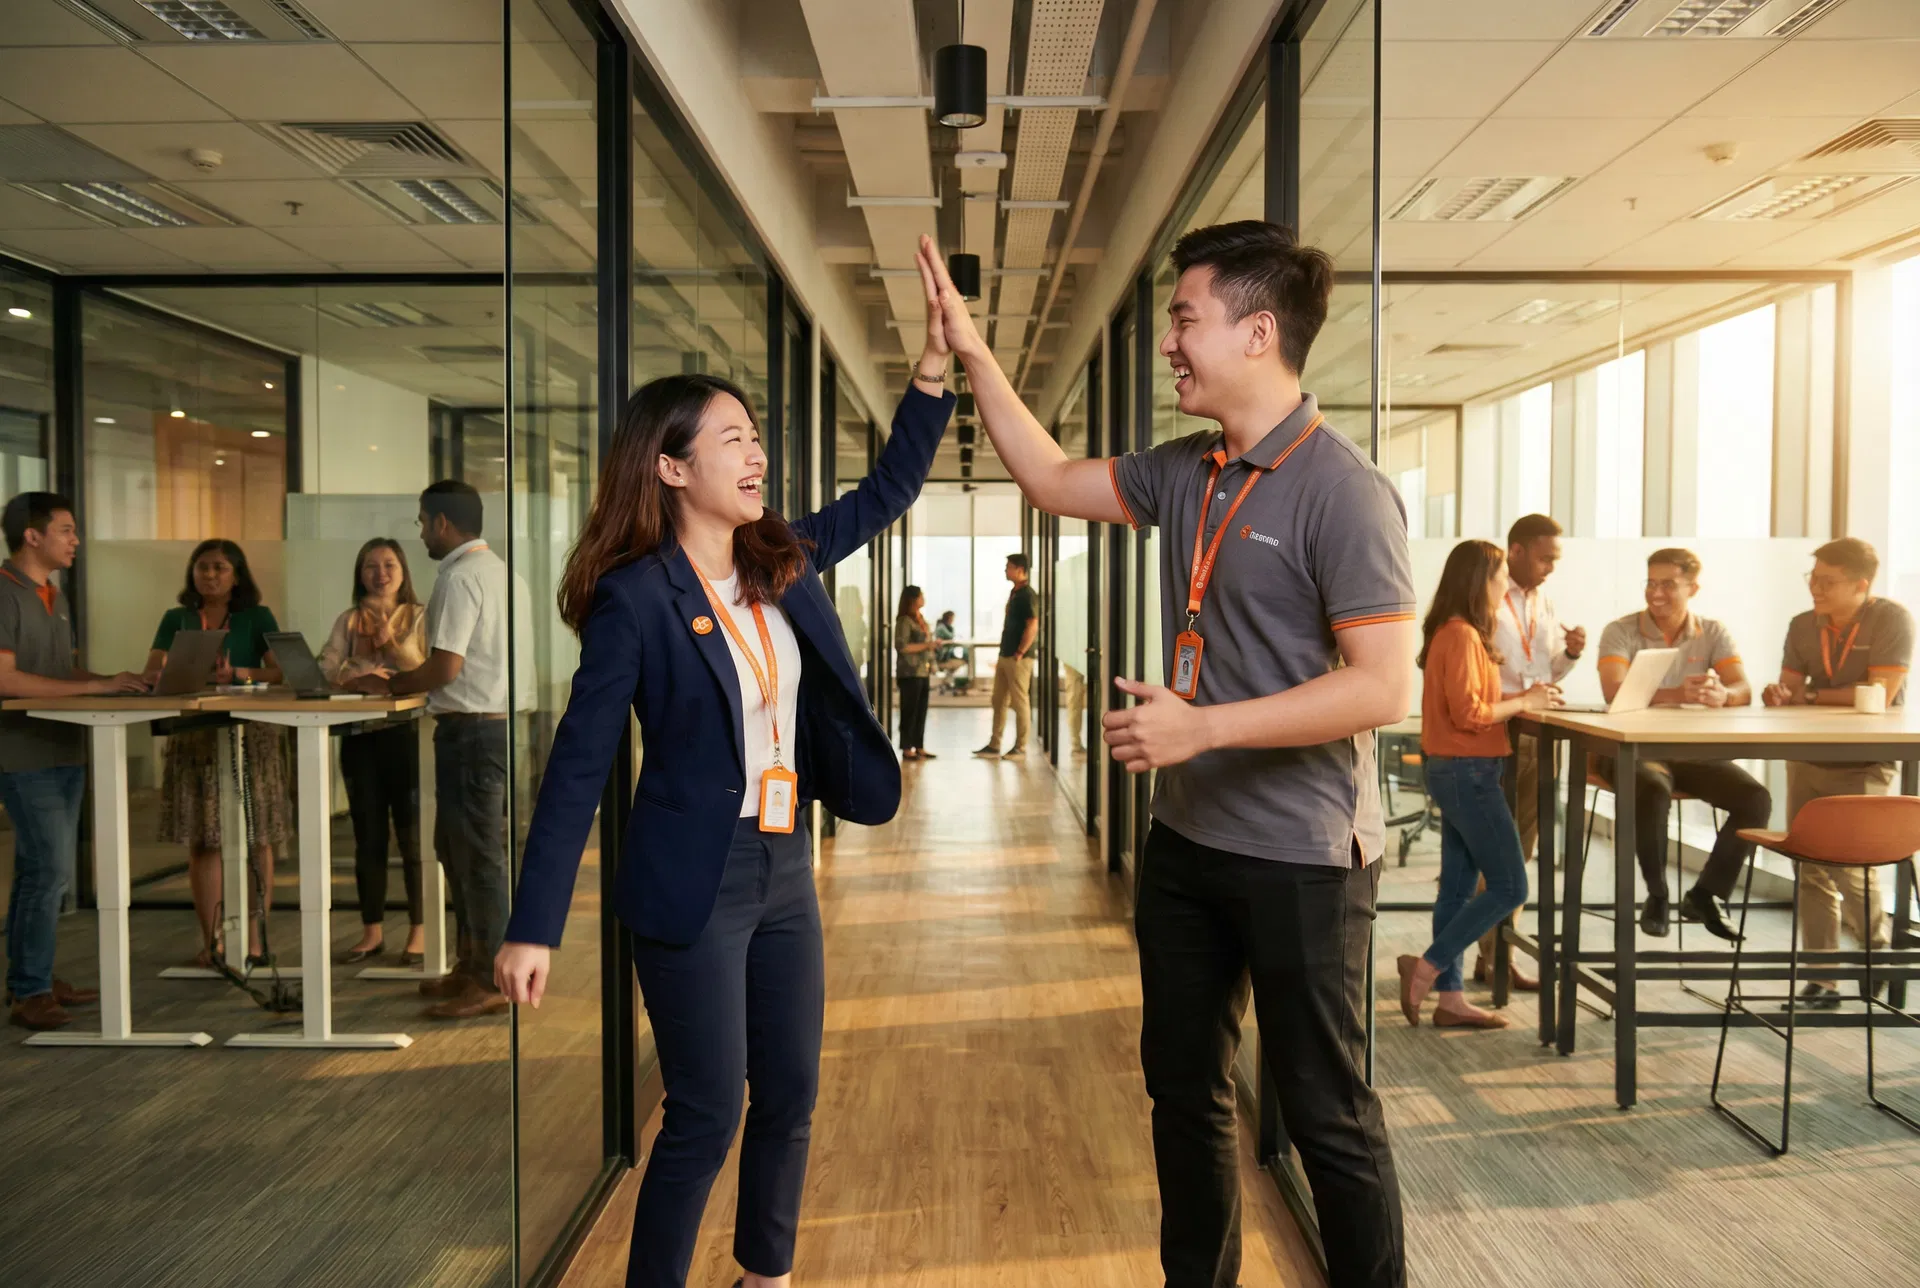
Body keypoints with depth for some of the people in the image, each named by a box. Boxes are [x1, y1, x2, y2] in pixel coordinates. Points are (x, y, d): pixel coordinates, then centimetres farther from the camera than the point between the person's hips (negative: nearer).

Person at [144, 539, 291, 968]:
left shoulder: (258, 618, 7)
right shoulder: (176, 620, 14)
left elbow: (281, 671, -3)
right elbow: (152, 673, 5)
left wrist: (237, 673, -21)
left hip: (250, 735, -2)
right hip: (196, 737, 2)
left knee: (255, 839, -2)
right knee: (201, 840, 0)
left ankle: (255, 938, 3)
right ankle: (211, 939, 7)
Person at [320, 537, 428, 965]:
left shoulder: (421, 616, 4)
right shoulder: (348, 621, 13)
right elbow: (325, 668, 0)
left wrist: (393, 642, -18)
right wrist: (352, 674, -20)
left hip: (407, 730, -3)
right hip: (359, 734, 4)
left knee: (412, 833, 0)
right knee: (367, 834, 9)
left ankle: (419, 930, 9)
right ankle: (372, 931, 19)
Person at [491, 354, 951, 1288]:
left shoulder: (784, 561, 4)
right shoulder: (635, 597, -14)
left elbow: (890, 488, 12)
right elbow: (579, 765, -13)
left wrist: (935, 362, 2)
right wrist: (534, 927, -14)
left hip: (786, 867, 6)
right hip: (692, 882, -6)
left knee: (790, 1095, 16)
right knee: (707, 1114, 4)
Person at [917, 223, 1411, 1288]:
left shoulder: (1342, 491, -18)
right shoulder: (1186, 472, 5)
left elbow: (1381, 688, -23)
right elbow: (1053, 482, 16)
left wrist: (1201, 726, -26)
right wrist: (973, 353, 11)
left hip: (1299, 857, -8)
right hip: (1186, 838, 8)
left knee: (1323, 1110, 7)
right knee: (1183, 1082, 20)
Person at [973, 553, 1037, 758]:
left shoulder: (1027, 595, -13)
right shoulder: (1013, 593, 16)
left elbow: (1033, 626, -20)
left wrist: (1020, 653, -19)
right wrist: (1002, 654, 18)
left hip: (1018, 659, -10)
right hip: (1005, 656, 10)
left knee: (1020, 702, -2)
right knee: (999, 701, 10)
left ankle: (1020, 747, 5)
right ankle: (993, 746, 15)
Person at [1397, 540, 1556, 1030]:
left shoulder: (1454, 633, 14)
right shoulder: (1462, 635, -16)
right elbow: (1468, 713, -21)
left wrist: (1519, 697, 4)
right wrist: (1523, 702, -9)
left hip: (1458, 772, 10)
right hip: (1469, 772, -10)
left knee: (1459, 887, 11)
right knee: (1509, 887, -4)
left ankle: (1450, 997, 15)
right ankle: (1427, 968, -2)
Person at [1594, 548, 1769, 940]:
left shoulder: (1714, 634, 4)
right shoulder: (1621, 632, -6)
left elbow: (1743, 690, -11)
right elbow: (1615, 691, -23)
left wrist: (1720, 694, -37)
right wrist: (1675, 695, -40)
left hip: (1695, 750, 4)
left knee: (1756, 799, -19)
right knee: (1653, 792, -35)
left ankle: (1706, 894, 1)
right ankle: (1657, 895, -11)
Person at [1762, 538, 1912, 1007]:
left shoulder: (1892, 620, -10)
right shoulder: (1803, 626, 6)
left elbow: (1879, 696, -17)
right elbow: (1789, 688, 7)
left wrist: (1809, 695, -10)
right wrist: (1780, 695, -16)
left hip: (1865, 763, -5)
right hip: (1808, 758, 5)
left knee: (1847, 864, -12)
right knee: (1811, 867, 3)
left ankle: (1883, 953, 18)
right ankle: (1821, 980, 11)